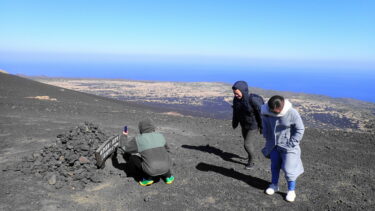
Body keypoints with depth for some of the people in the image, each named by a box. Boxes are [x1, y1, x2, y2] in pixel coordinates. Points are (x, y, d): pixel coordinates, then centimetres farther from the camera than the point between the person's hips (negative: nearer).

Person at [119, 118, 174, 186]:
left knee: (132, 157, 17)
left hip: (151, 170, -4)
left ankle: (147, 178, 12)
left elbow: (124, 147, 14)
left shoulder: (138, 139, -2)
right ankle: (168, 176, 25)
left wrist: (124, 136, 31)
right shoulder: (160, 136, 9)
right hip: (165, 167, 4)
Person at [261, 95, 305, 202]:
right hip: (274, 145, 4)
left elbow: (300, 129, -12)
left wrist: (291, 144, -13)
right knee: (274, 165, 17)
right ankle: (274, 185, 36)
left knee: (289, 168, -1)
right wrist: (268, 139, 6)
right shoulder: (266, 112, -13)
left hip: (287, 146, -4)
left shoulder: (292, 113, -24)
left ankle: (291, 190, 19)